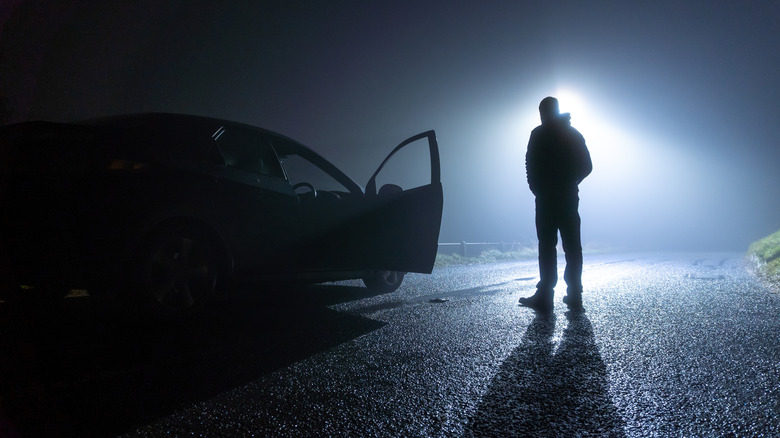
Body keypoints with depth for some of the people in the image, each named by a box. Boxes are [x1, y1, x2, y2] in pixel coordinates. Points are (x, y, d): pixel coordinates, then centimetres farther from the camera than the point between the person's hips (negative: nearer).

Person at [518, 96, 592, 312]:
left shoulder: (539, 134, -3)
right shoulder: (574, 134, 12)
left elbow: (531, 165, -10)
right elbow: (586, 166, 10)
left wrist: (536, 188, 3)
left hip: (546, 197, -5)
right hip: (569, 197, 5)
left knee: (547, 247, -5)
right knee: (572, 247, 6)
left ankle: (545, 297, -6)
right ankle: (574, 296, 8)